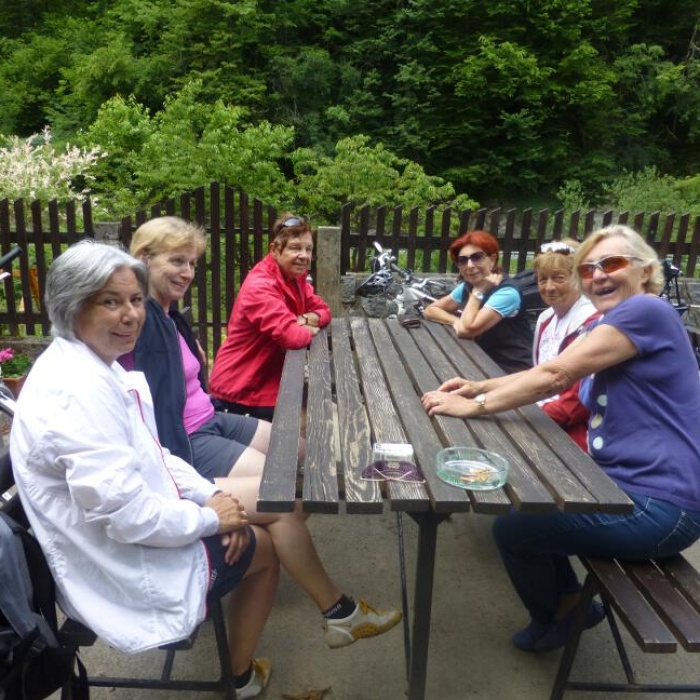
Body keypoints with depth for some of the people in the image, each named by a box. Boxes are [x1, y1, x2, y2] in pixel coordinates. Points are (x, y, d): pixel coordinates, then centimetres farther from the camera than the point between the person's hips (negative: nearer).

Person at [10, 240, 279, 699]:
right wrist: (209, 518, -17)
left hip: (123, 544, 9)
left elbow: (148, 453, 9)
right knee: (264, 547, 8)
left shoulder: (96, 366, 2)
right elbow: (127, 514, -33)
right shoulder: (78, 391, -31)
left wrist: (210, 495, -3)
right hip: (125, 572, -9)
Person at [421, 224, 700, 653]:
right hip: (631, 482, 10)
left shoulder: (645, 310, -19)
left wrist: (475, 407, -16)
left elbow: (554, 375, -23)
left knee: (513, 529, -3)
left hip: (659, 504, -10)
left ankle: (550, 624, 26)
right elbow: (556, 375, 10)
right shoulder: (616, 324, 13)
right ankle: (571, 603, 32)